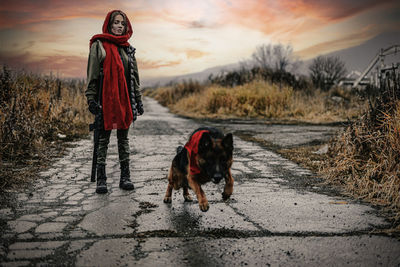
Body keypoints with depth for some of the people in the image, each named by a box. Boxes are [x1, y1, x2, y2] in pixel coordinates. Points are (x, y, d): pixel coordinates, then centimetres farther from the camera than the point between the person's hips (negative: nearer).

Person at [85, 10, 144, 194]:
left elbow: (134, 76, 18)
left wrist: (138, 100, 15)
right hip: (106, 100, -4)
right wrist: (91, 98, -10)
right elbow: (92, 75, -3)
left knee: (123, 138, 8)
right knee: (103, 139, 0)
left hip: (125, 100, 5)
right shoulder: (99, 45, 2)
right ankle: (101, 179, 5)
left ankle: (125, 177, 13)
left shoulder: (127, 48, 16)